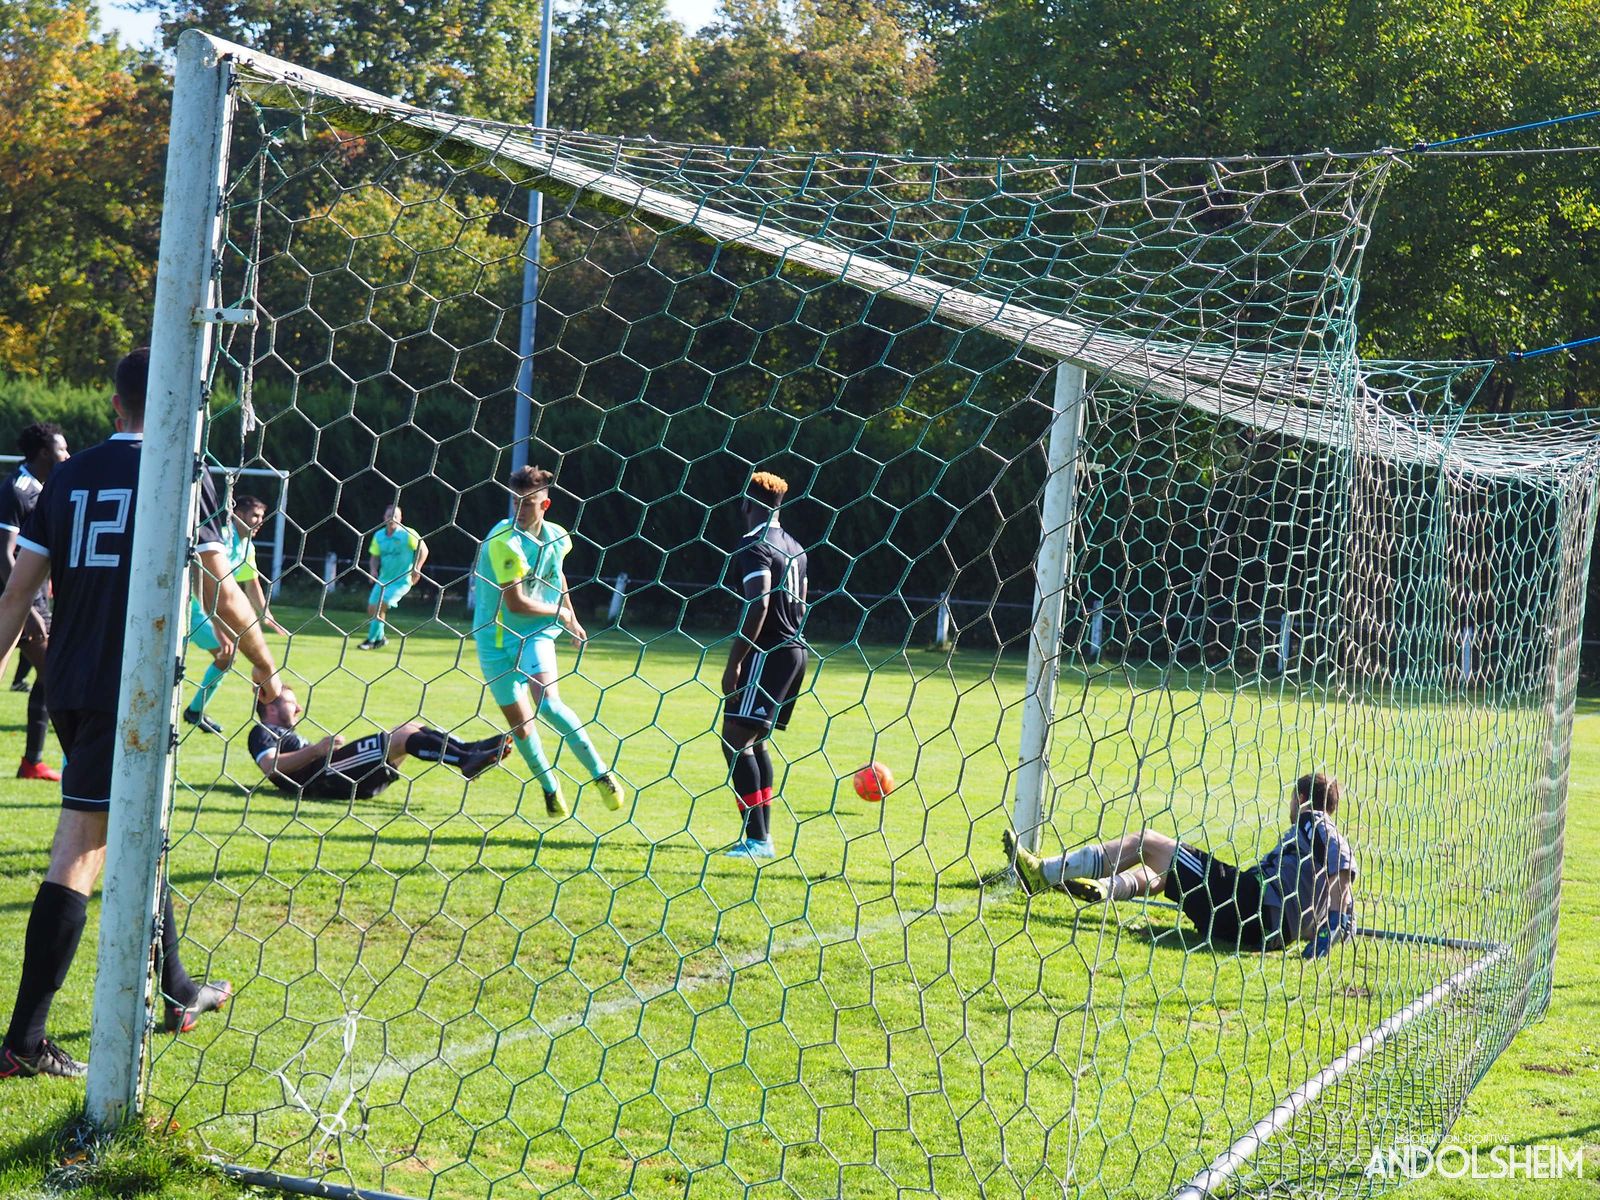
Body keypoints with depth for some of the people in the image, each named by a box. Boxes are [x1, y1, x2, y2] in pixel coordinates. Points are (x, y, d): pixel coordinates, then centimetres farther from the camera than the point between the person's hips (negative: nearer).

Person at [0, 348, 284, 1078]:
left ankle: (176, 992, 35)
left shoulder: (69, 476, 9)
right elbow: (221, 591, -2)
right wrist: (266, 668, 10)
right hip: (132, 691, -6)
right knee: (78, 855, -7)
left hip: (68, 687, 6)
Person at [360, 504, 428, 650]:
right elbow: (375, 557, 11)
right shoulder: (378, 536, 4)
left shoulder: (408, 534, -10)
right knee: (371, 608, 4)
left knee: (380, 606, -17)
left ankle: (372, 640, -7)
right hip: (383, 578, 6)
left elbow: (424, 550, -3)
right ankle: (380, 637, 26)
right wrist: (373, 570, -8)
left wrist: (417, 568, -13)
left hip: (402, 580, -6)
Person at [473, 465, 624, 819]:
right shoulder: (504, 542, -20)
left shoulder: (557, 537, -1)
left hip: (536, 633, 2)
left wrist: (571, 618, 23)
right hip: (497, 637, -2)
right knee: (519, 721, 3)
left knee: (547, 703, -22)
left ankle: (601, 773, -14)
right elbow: (516, 603, -21)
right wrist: (560, 613, -8)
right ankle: (550, 788, 22)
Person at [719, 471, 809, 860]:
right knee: (754, 741, 16)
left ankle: (756, 839, -14)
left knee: (735, 740, -9)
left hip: (767, 653, -9)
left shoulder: (754, 544, -12)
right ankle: (762, 836, 15)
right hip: (795, 651, 10)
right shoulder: (794, 548, 17)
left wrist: (734, 662, -19)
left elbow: (758, 606, -20)